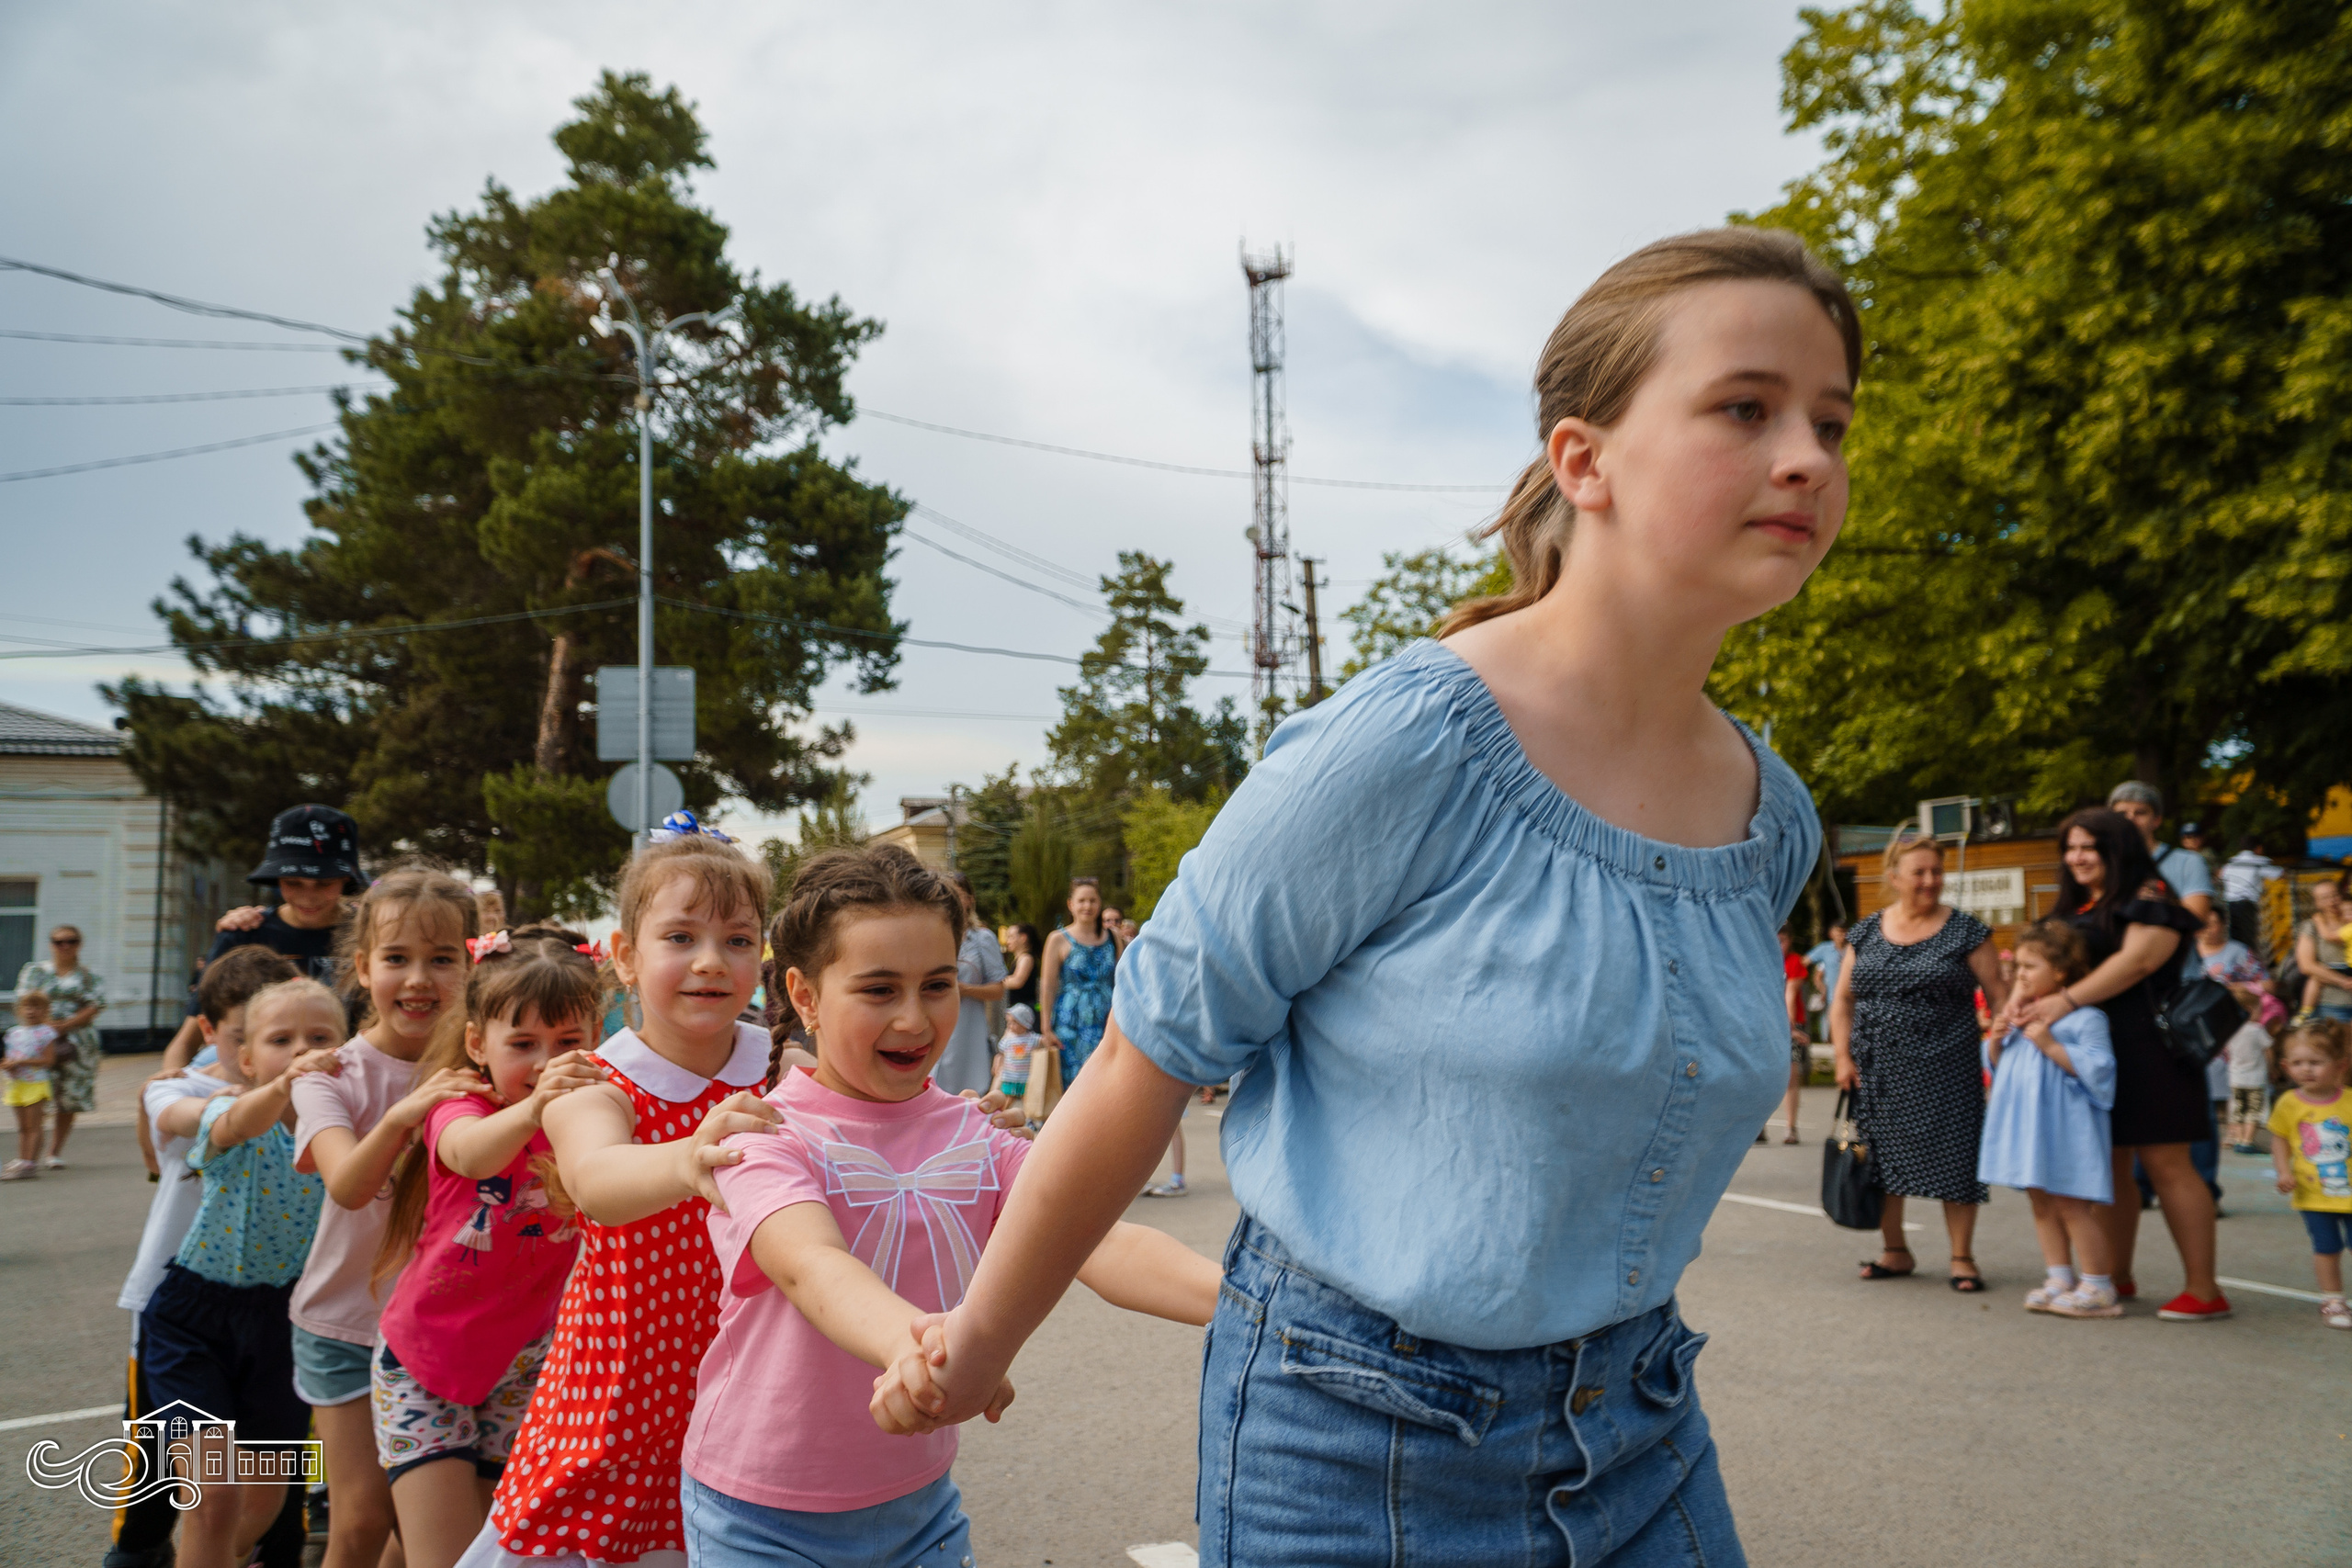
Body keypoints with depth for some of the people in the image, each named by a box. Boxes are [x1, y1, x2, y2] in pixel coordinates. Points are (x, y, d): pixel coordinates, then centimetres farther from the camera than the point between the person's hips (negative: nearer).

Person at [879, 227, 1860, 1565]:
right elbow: (1150, 1059, -13)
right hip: (1361, 1445, -5)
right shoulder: (1402, 750, -21)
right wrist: (981, 1339, -3)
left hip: (1642, 1434, 6)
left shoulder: (1774, 823, 0)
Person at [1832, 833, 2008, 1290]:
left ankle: (1962, 1257, 12)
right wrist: (1843, 1056, 1)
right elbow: (1843, 999, 10)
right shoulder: (1867, 931, 8)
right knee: (1880, 1160, 7)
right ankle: (1895, 1250, 22)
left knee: (1953, 1159, -2)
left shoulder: (1964, 930, -1)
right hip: (1879, 1072, 3)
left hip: (1944, 1070, -3)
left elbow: (1999, 995, -3)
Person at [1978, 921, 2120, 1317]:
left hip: (2064, 1128, -8)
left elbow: (2097, 1068, -20)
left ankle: (2099, 1288, 4)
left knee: (2071, 1205, -5)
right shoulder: (2022, 1015, 13)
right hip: (2027, 1125, 8)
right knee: (2041, 1202, 12)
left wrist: (2051, 1045, -24)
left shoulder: (2084, 1017, -11)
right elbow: (1997, 1062, 19)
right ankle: (2060, 1280, 21)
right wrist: (1999, 1036, 0)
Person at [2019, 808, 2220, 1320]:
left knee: (2166, 1165, -6)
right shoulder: (2075, 908, 19)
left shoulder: (2149, 897, -5)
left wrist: (2068, 999, -26)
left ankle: (2204, 1290, 0)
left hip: (2146, 1048, -8)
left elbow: (2140, 958, -19)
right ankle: (2117, 1278, 21)